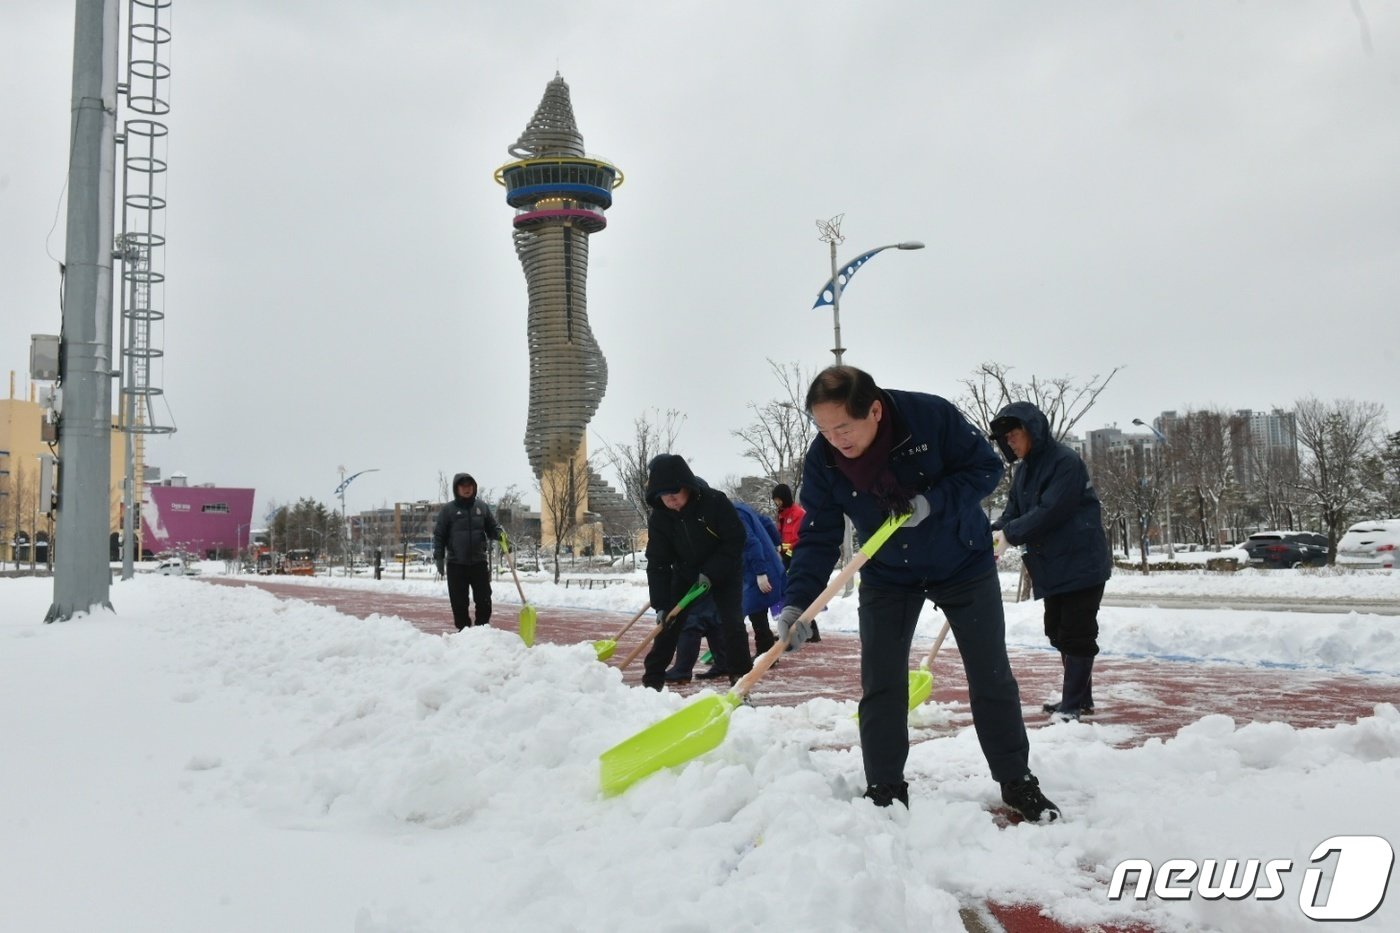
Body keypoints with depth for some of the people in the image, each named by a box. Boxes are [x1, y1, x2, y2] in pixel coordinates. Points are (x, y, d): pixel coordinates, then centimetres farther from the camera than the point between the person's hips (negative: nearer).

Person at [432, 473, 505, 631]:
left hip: (479, 563, 2)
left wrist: (499, 534, -10)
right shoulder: (448, 509, 0)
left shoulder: (481, 506, 8)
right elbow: (439, 535, 1)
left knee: (484, 600, 2)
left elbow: (492, 528, 13)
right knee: (460, 603, 2)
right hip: (456, 565, -2)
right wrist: (438, 558, -6)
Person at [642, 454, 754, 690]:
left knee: (731, 622, -14)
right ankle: (652, 678, 11)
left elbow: (735, 540, -21)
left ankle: (741, 676, -4)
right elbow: (657, 564, -15)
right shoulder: (658, 518, -17)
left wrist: (711, 573, -26)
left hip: (724, 571, -3)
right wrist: (661, 605, -21)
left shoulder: (715, 501, -28)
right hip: (685, 574, 3)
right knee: (669, 622, 0)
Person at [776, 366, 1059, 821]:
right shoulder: (821, 461, -20)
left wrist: (933, 502, -33)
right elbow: (818, 538, -17)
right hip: (887, 576, 2)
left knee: (991, 677, 5)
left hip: (963, 564, -1)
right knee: (880, 685, -2)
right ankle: (884, 791, 11)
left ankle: (1017, 782, 21)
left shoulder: (933, 415, -28)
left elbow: (987, 467, -18)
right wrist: (797, 601, -30)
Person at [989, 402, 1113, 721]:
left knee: (1076, 634, -5)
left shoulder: (1065, 461, -17)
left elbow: (1049, 512, -25)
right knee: (1058, 632, 14)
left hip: (1081, 565, -9)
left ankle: (1073, 704, 1)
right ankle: (1080, 699, 26)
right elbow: (1013, 512, 6)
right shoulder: (1024, 470, 10)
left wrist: (1008, 534, -23)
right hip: (1051, 567, 9)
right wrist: (992, 533, -13)